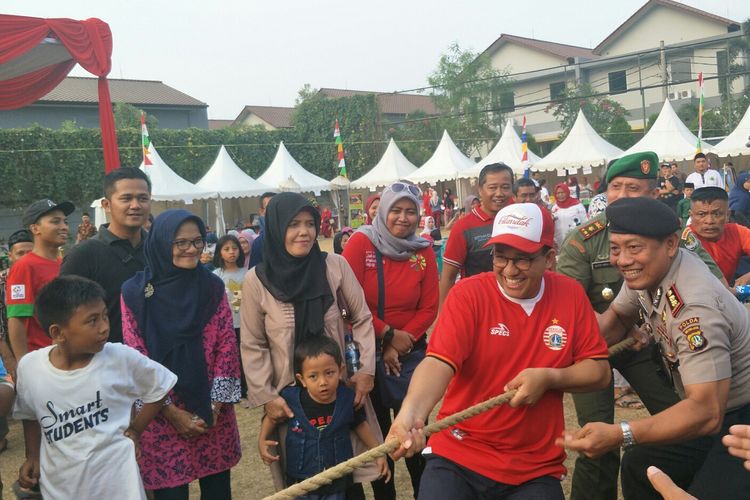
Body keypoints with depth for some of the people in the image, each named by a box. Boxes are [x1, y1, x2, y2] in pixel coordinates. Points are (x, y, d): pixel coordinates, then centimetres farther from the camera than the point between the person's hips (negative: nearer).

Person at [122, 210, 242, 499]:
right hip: (162, 415, -2)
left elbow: (227, 346, 0)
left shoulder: (212, 286, 1)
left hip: (213, 412, 3)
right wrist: (172, 412, -9)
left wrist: (215, 406, -8)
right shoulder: (135, 293, -7)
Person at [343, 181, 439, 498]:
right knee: (377, 430, 12)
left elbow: (429, 308, -2)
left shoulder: (424, 251, -1)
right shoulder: (361, 243, -10)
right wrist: (388, 335, -15)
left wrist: (399, 345, -12)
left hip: (411, 352, 2)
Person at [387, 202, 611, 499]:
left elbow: (600, 371, 2)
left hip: (536, 468, 3)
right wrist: (411, 413, -43)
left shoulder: (571, 295, -1)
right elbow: (439, 362, -24)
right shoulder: (468, 294, -11)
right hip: (458, 457, -2)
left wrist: (549, 378, -17)